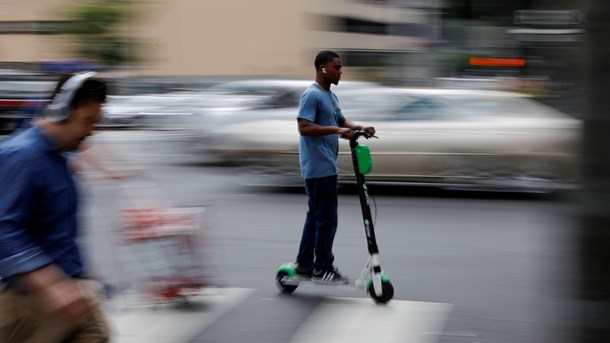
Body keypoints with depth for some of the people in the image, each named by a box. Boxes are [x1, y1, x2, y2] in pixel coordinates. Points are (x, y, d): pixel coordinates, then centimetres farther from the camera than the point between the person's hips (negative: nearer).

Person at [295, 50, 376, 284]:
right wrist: (337, 130, -28)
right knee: (326, 219, -5)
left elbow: (341, 121, 22)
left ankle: (304, 265, 21)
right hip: (318, 168, -10)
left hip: (327, 167, 10)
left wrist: (360, 128, 3)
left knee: (315, 216, 14)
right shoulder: (312, 95, -14)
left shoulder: (331, 96, 17)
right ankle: (322, 268, 4)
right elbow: (304, 127, -23)